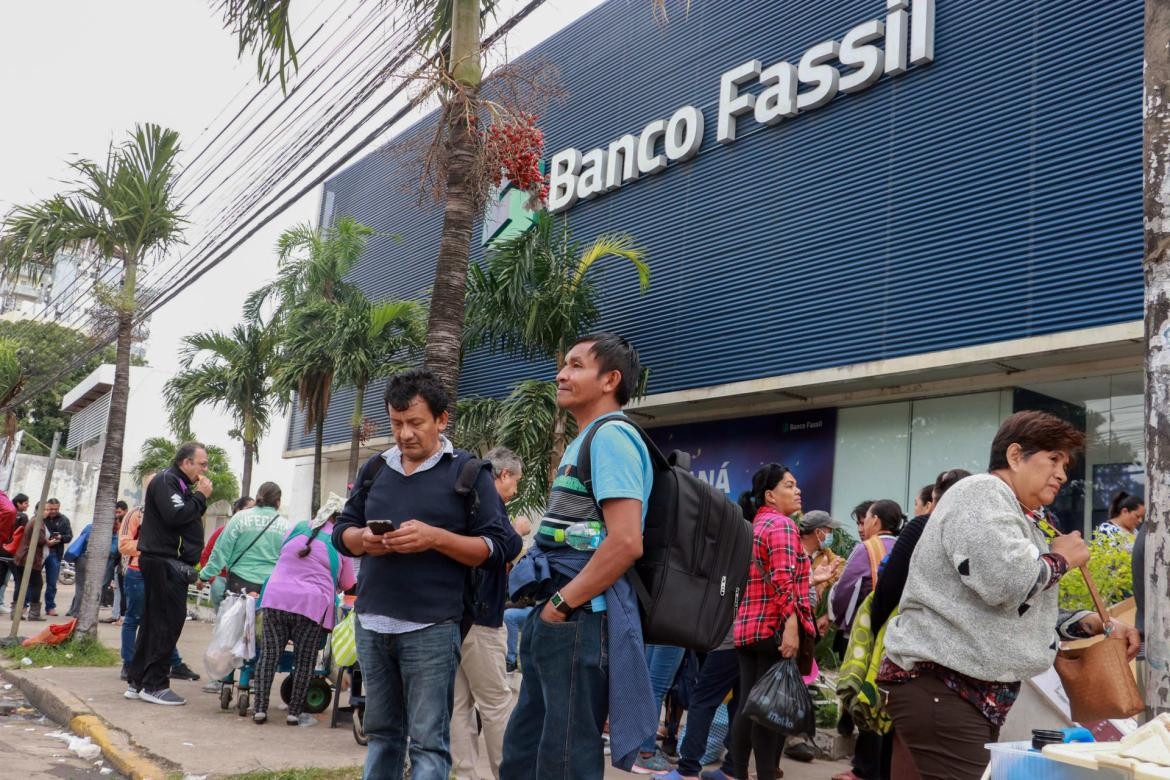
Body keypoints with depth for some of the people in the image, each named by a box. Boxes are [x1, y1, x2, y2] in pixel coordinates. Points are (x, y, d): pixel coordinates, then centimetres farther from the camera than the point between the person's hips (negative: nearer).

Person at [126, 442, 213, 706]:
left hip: (169, 564, 11)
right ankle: (155, 685, -4)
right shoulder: (166, 481, -10)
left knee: (154, 622, 13)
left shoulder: (179, 484, 22)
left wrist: (199, 498, 7)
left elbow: (189, 517, 21)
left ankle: (137, 682, 19)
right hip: (164, 563, -11)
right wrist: (200, 497, -14)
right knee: (168, 622, -8)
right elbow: (176, 516, -23)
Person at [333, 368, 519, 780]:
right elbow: (340, 531, 17)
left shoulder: (467, 471, -2)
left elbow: (499, 546, -6)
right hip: (371, 624, 5)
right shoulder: (375, 468, 12)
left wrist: (435, 538, -18)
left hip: (430, 628, -5)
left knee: (428, 742, -2)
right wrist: (362, 539, -6)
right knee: (381, 733, 14)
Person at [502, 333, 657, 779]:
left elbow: (625, 542, -24)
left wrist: (560, 604, -17)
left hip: (579, 620, -10)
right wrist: (546, 605, 13)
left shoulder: (611, 436, -12)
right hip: (556, 618, 10)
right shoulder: (582, 442, 19)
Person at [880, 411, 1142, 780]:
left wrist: (1095, 623, 12)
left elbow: (1027, 610, 27)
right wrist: (1059, 559, -7)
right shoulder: (982, 493, -10)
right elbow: (1004, 577, -27)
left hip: (979, 694, 11)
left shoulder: (1020, 519, 23)